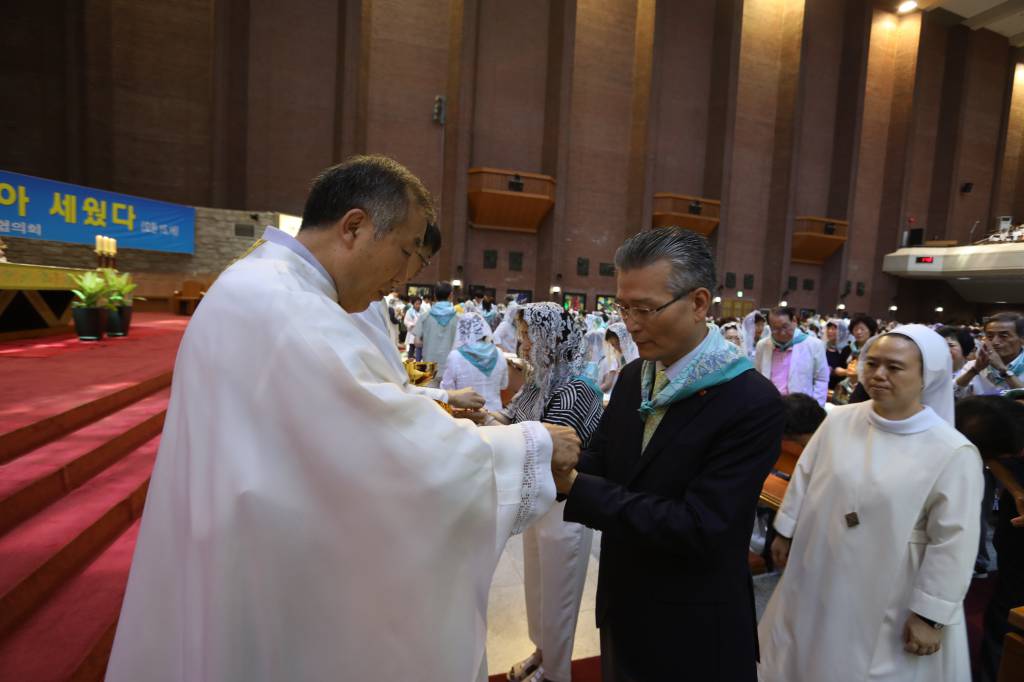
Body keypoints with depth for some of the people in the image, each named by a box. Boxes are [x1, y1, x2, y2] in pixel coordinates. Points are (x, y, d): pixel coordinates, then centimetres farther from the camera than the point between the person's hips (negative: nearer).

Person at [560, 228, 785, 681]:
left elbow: (699, 528, -28)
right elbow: (597, 466, 1)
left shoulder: (753, 403, -24)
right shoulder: (633, 376, -2)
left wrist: (576, 487, -29)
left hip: (692, 630, -5)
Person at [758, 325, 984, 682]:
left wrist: (929, 615, -11)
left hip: (887, 602, -3)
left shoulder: (954, 452, -16)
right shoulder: (838, 420, -4)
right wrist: (786, 532, 10)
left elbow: (953, 542, -13)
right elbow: (804, 478, 5)